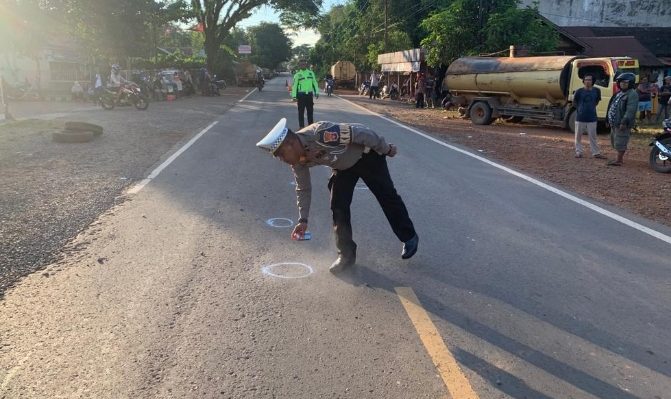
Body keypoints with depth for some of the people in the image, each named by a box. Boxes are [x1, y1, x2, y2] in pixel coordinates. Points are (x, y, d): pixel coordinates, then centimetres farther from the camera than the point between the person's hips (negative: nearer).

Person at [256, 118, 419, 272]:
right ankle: (347, 254, 10)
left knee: (387, 197, 5)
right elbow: (303, 188, -1)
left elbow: (363, 133, -33)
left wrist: (386, 150, -19)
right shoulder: (298, 160, -17)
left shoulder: (321, 133, -42)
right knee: (338, 206, -3)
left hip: (367, 155, -6)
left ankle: (409, 238, 24)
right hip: (342, 166, 6)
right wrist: (303, 219, -5)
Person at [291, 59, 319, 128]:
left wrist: (316, 92, 5)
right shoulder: (297, 75, 1)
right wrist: (294, 96, -11)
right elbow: (294, 85, -3)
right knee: (301, 111, 0)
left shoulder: (311, 73, 10)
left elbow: (315, 83, 14)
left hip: (309, 94, 3)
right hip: (301, 95, -3)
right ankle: (301, 126, 5)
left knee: (310, 111, 8)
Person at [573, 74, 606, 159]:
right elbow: (574, 102, 6)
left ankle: (596, 153, 12)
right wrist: (580, 109, 3)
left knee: (593, 136, 6)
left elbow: (597, 101, 18)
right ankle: (578, 152, 15)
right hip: (580, 118, -1)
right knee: (578, 136, 5)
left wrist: (592, 107, 8)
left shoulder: (596, 91, 1)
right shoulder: (579, 91, -6)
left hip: (592, 118, 1)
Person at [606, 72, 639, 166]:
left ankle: (619, 160, -2)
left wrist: (624, 122, -27)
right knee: (615, 142, 18)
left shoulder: (632, 94, -13)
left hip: (622, 124, -10)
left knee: (620, 142, -7)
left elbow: (631, 110, -23)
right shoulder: (619, 93, 18)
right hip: (615, 123, 10)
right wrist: (610, 121, 21)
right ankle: (619, 158, 28)